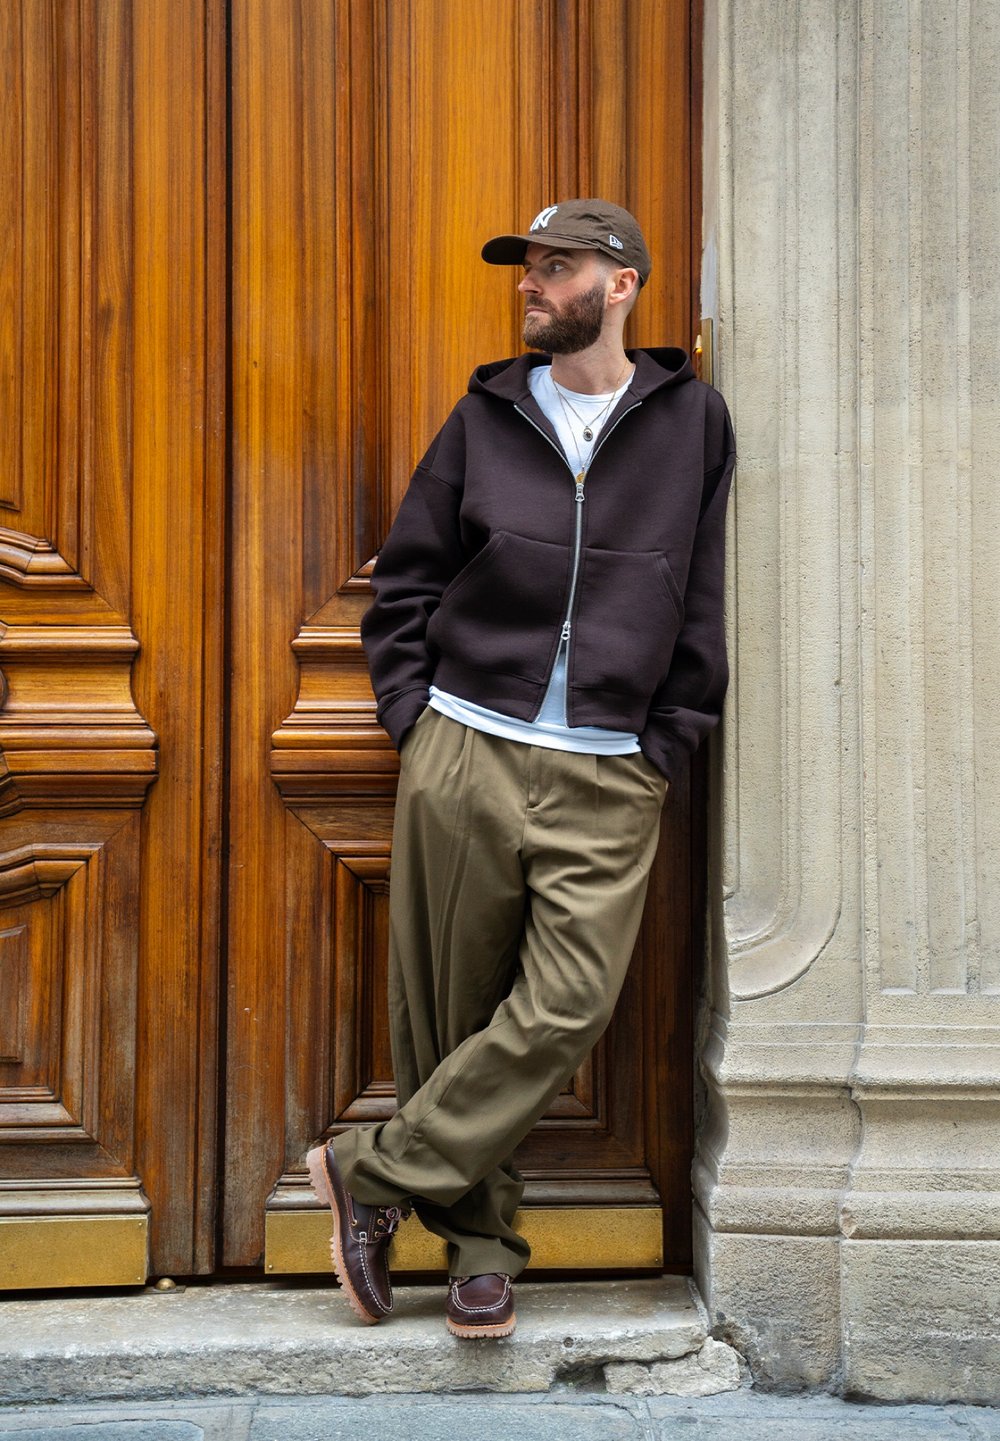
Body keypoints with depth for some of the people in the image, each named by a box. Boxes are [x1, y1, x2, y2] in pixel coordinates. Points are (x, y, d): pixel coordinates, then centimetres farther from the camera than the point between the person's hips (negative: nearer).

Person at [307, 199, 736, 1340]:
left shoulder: (692, 420, 6)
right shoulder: (486, 417, 9)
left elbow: (706, 603, 8)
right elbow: (404, 578, 13)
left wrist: (665, 747, 2)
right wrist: (414, 718, 3)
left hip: (607, 777, -1)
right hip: (463, 755, 1)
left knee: (568, 1008, -13)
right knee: (449, 1009, 3)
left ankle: (376, 1173, 2)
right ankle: (477, 1237, 18)